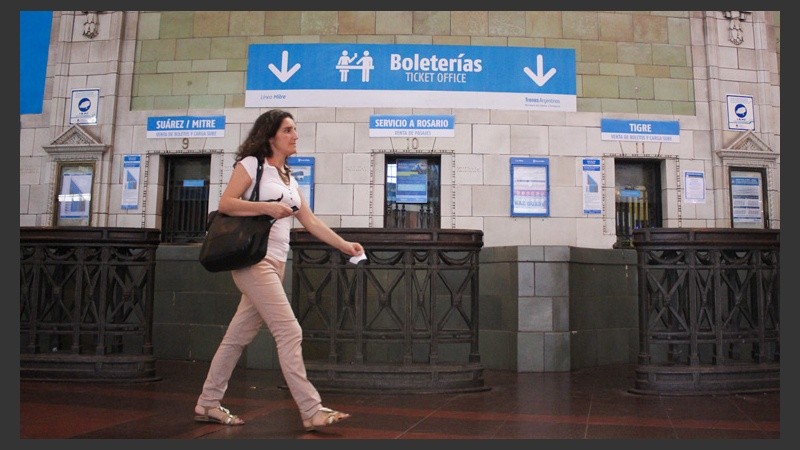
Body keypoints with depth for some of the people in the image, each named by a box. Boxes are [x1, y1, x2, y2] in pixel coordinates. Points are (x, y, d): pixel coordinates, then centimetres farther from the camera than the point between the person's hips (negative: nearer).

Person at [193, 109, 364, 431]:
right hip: (253, 260, -8)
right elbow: (225, 203, -10)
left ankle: (208, 404, 23)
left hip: (275, 264, 8)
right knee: (289, 332, -12)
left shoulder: (290, 179, 20)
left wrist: (344, 245, 7)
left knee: (239, 336, 11)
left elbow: (311, 222, 15)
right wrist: (267, 207, -19)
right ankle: (311, 411, -8)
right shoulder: (252, 163, -1)